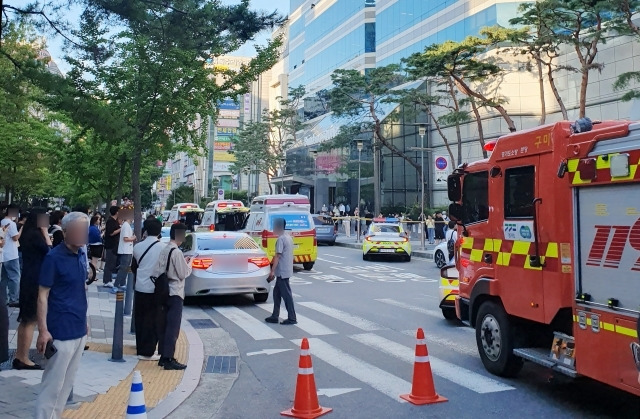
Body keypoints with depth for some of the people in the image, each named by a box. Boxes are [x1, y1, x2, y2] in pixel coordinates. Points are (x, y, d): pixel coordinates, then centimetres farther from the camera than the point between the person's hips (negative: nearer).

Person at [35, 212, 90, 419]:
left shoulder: (81, 255, 6)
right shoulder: (54, 257, -14)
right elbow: (42, 295, -14)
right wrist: (43, 330, -18)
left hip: (79, 329, 7)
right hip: (61, 331, -7)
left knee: (68, 381, 15)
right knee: (53, 383, 0)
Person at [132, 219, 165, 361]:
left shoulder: (138, 247, 2)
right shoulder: (163, 247, -12)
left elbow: (134, 267, 13)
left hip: (140, 287, 5)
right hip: (155, 289, -4)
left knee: (140, 319, 16)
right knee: (152, 321, 3)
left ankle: (141, 347, 26)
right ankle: (147, 352, 4)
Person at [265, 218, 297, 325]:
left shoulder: (280, 239, -16)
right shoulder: (288, 238, 13)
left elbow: (277, 256, -20)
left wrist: (272, 271, -19)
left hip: (282, 272, -10)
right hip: (287, 271, 10)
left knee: (286, 294, -4)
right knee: (277, 292, 15)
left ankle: (292, 318, 0)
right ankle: (275, 316, 19)